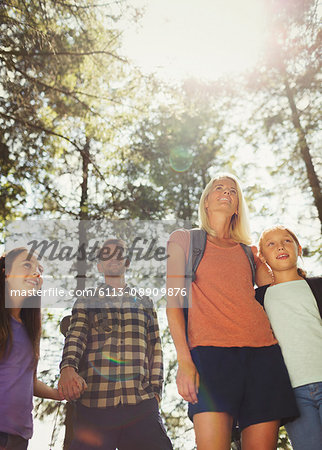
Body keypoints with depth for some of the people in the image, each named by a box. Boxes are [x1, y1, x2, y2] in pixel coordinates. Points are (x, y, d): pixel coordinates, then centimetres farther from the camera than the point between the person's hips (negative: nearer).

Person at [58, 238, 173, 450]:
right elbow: (74, 337, -3)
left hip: (141, 403, 1)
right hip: (94, 404, 0)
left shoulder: (145, 304, 18)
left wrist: (155, 390, 4)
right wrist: (68, 368, -23)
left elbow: (155, 350, 15)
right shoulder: (85, 304, 14)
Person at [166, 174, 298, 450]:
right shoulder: (183, 239, 13)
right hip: (211, 353, -3)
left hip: (264, 354, 4)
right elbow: (173, 301, 3)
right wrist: (184, 361, -7)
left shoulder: (249, 251, 22)